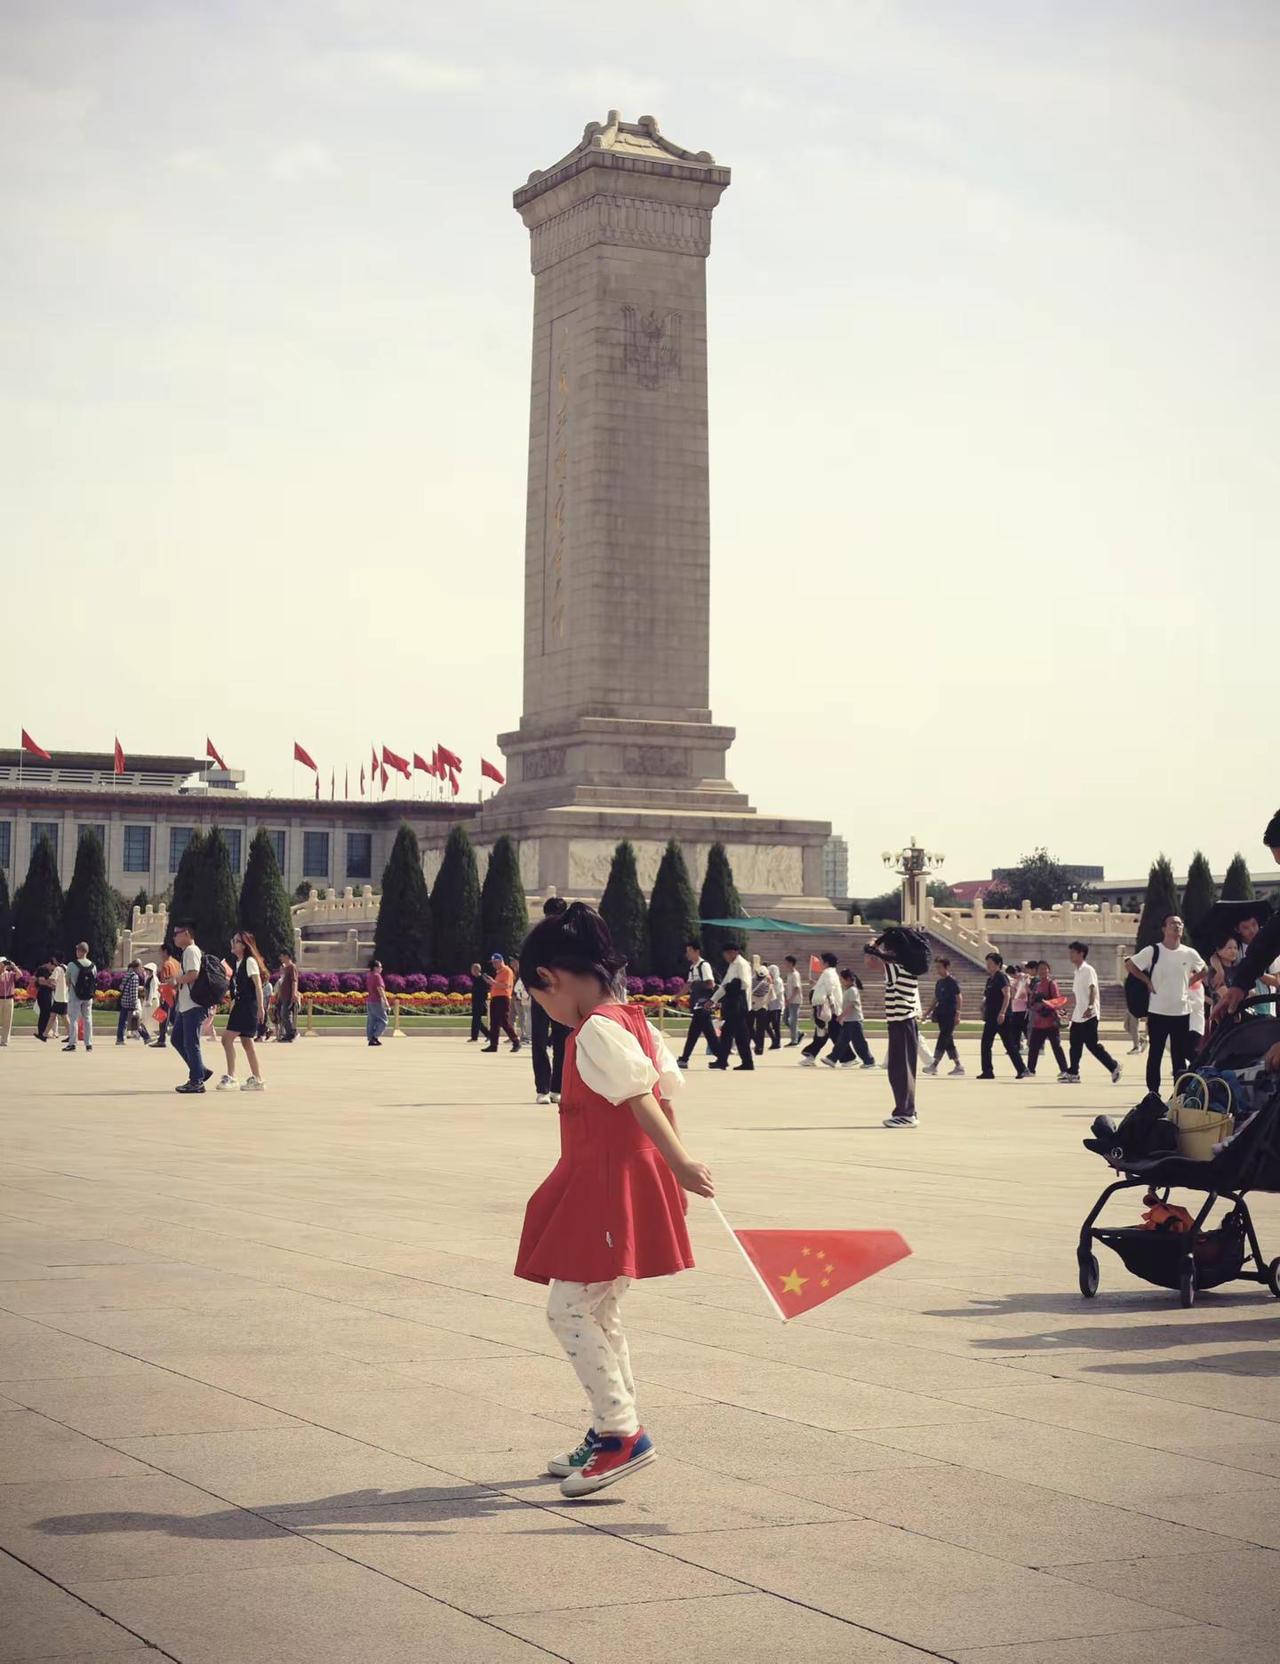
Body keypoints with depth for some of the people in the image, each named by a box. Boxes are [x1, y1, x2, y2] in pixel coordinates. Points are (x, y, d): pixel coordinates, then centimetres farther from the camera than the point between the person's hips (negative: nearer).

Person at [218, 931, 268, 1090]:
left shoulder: (250, 961, -8)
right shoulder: (237, 963, 18)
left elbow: (258, 986, -14)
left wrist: (260, 1007, -21)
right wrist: (231, 1011, 21)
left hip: (249, 1005, -9)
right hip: (239, 1005, 9)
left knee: (227, 1038, -14)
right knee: (247, 1042, 8)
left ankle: (230, 1077, -13)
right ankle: (256, 1079, 11)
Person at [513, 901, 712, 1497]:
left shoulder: (595, 1030, -18)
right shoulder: (633, 1021, 12)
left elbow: (641, 1098, -27)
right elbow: (665, 1092, 14)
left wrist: (678, 1162, -35)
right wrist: (669, 1167, 19)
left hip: (608, 1189, -10)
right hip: (613, 1185, 10)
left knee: (568, 1308, -7)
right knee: (600, 1312, 17)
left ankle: (622, 1432, -8)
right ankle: (609, 1429, 24)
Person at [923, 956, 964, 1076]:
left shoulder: (952, 981, -8)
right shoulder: (938, 983, 15)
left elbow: (959, 998, -10)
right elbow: (936, 1000, 22)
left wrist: (957, 1013, -17)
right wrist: (928, 1012, 16)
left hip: (950, 1016, -8)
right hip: (941, 1015, 8)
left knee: (943, 1039, -12)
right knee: (948, 1041, 8)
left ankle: (934, 1065, -16)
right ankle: (958, 1066, 14)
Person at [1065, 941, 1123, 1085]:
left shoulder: (1088, 970, -11)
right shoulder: (1078, 971, 17)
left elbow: (1093, 989, -20)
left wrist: (1090, 1007, -30)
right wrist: (1072, 1011, 23)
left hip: (1089, 1015, -9)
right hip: (1078, 1016, 9)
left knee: (1092, 1045, -9)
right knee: (1075, 1044, 8)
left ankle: (1114, 1067, -1)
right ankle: (1073, 1073, 11)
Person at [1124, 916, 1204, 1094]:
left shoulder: (1189, 953, 4)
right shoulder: (1152, 951, -6)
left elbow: (1204, 971, 20)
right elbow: (1129, 964, 0)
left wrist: (1190, 982, 7)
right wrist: (1147, 981, -3)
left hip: (1182, 1012, 3)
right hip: (1158, 1012, -3)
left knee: (1180, 1056, 8)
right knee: (1155, 1054, 3)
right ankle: (1153, 1093, 9)